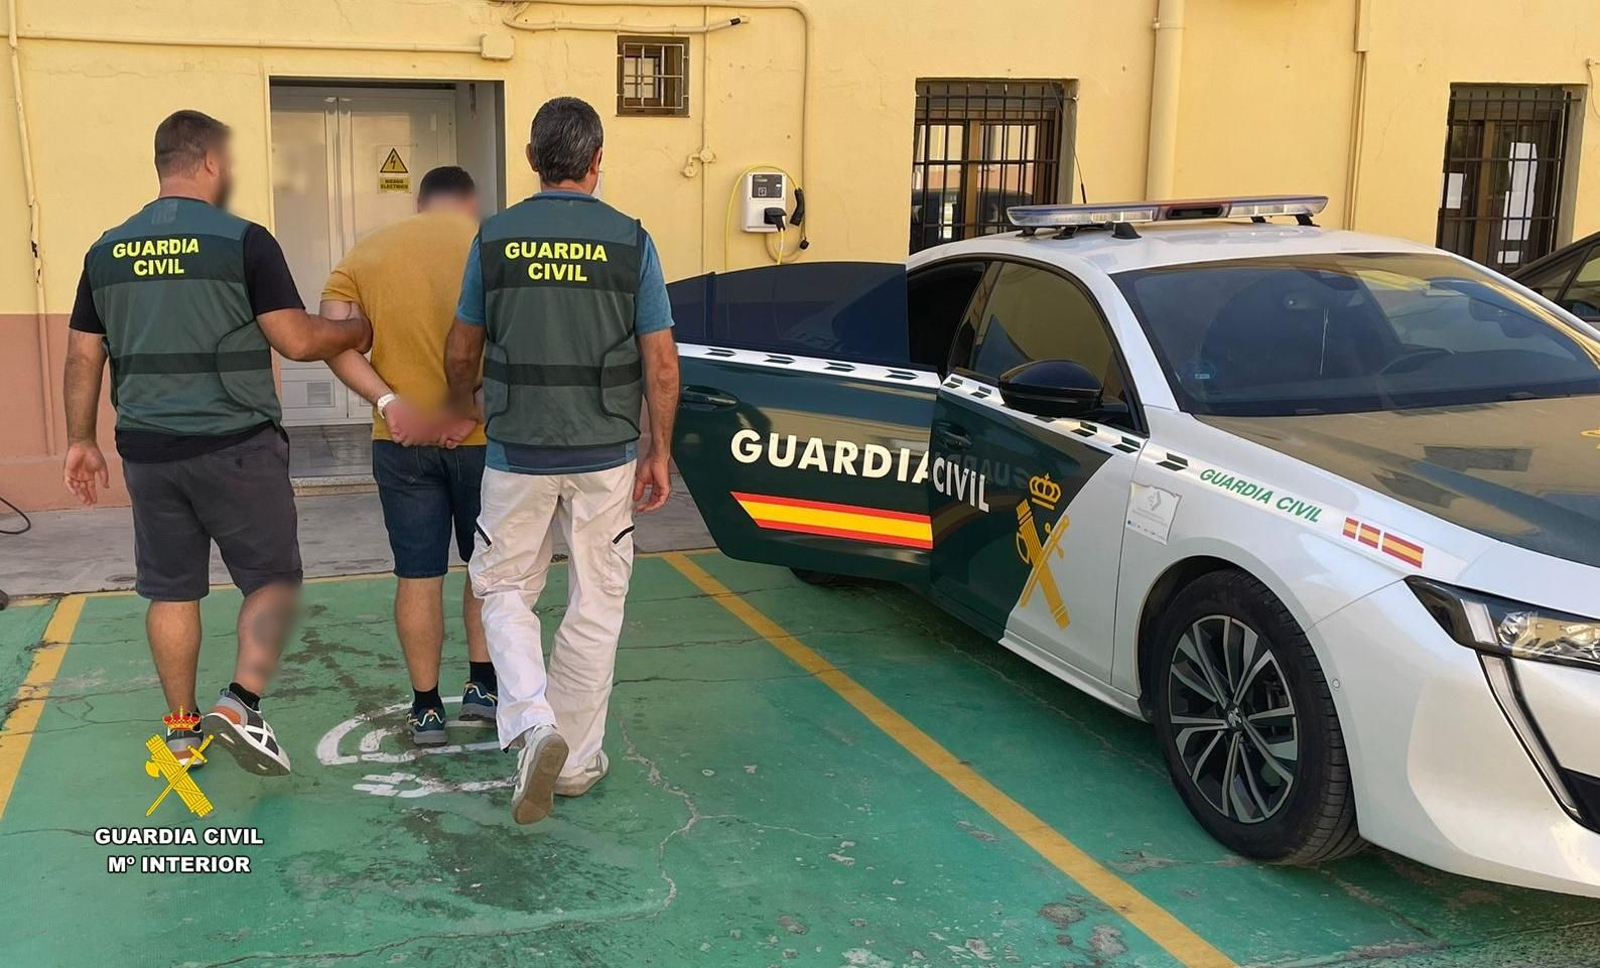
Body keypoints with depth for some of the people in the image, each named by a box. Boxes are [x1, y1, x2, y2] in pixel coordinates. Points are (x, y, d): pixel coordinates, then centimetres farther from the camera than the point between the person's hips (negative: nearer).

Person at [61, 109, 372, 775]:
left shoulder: (107, 250, 7)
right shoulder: (242, 240, -10)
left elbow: (82, 356, 11)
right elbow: (298, 341, -12)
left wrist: (81, 439, 21)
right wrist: (358, 332, 6)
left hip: (147, 449, 5)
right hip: (235, 446, -5)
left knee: (171, 589, 14)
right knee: (272, 579, 6)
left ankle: (182, 726, 23)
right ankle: (241, 703, -10)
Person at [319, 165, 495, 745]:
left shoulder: (367, 252, 6)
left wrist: (387, 401, -13)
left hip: (401, 441, 2)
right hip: (481, 437, -1)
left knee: (418, 574, 9)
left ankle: (426, 707, 16)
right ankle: (482, 683, 18)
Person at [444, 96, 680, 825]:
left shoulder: (495, 237, -1)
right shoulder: (629, 240, -5)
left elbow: (462, 350, 8)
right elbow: (661, 362, -6)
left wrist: (460, 406, 28)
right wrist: (660, 452, 5)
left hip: (518, 452, 1)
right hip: (605, 455, 0)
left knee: (503, 589, 16)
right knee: (595, 606, 12)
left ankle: (533, 723, -5)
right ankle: (577, 760, 20)